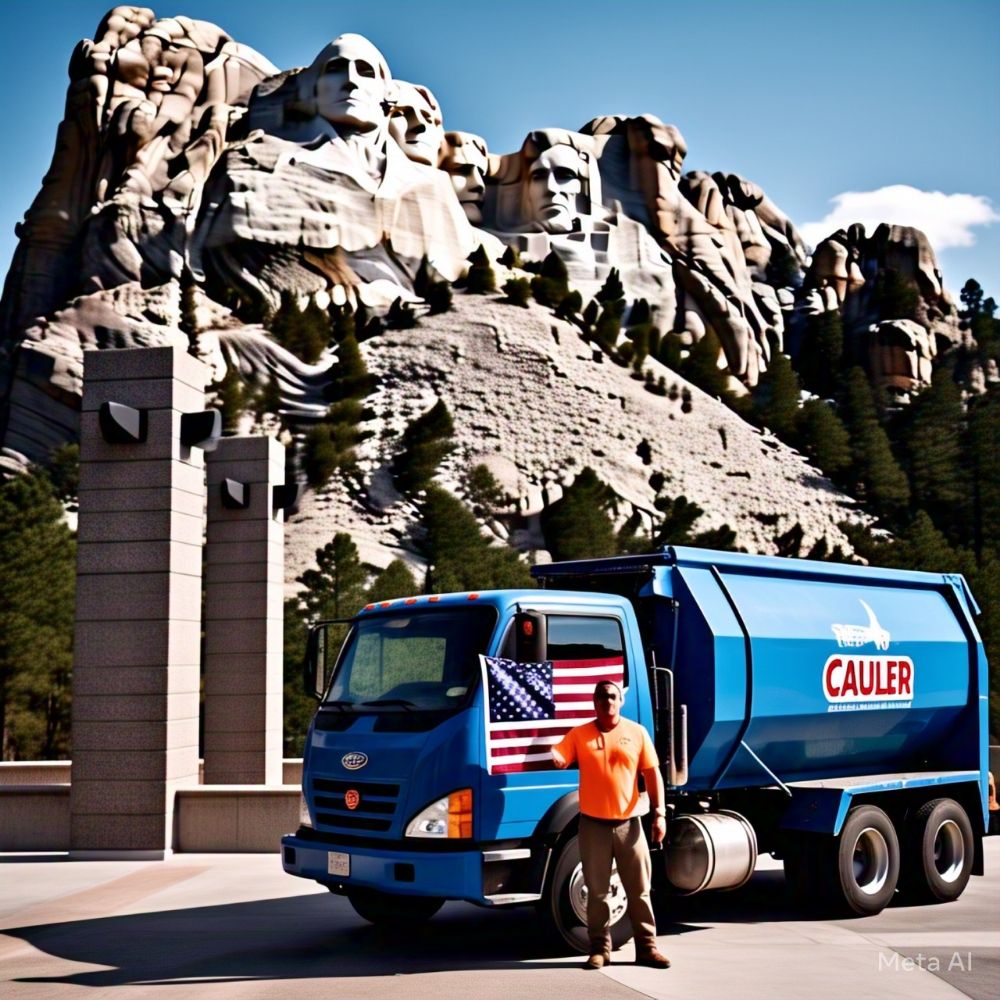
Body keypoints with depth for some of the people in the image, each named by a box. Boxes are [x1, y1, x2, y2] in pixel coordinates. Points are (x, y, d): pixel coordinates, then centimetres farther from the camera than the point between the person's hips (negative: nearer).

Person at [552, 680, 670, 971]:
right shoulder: (580, 734, 3)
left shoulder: (637, 733, 4)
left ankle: (647, 947, 14)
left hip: (629, 823, 1)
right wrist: (550, 753, -33)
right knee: (597, 891, 5)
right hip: (593, 824, 0)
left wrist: (659, 814, -3)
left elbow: (652, 774, 4)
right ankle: (599, 949, 13)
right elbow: (559, 759, -9)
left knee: (639, 889, 6)